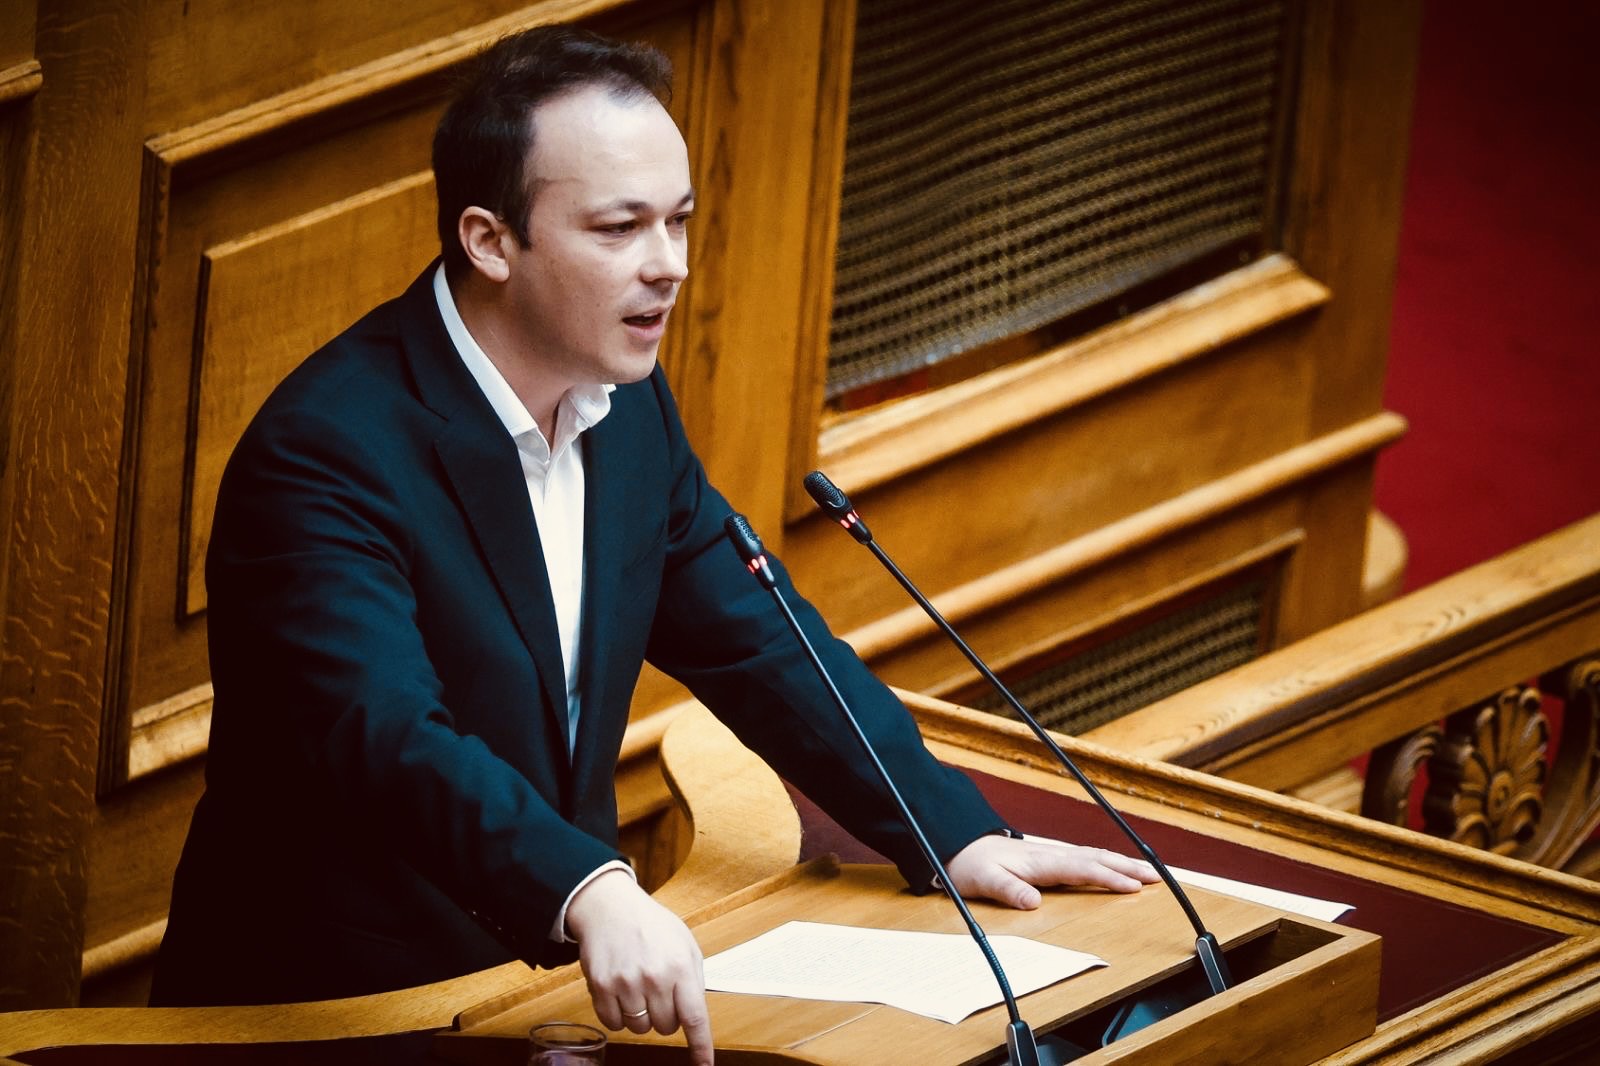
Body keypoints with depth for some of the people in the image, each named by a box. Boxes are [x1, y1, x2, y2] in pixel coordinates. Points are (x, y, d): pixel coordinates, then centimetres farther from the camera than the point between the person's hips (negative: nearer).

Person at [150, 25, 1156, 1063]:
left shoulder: (629, 406, 6)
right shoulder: (325, 455, -20)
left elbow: (754, 638, 16)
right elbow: (384, 735, -33)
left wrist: (957, 834, 6)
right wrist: (591, 894, -48)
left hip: (553, 969, 8)